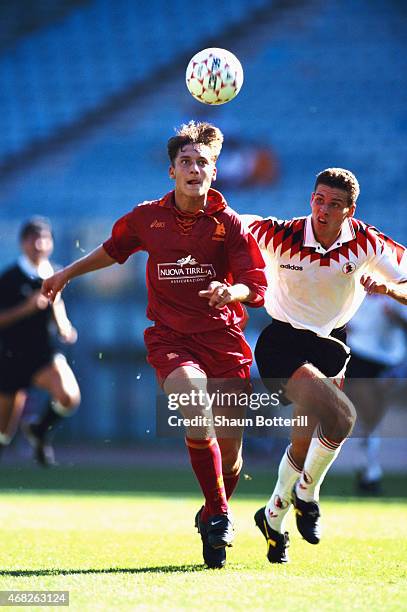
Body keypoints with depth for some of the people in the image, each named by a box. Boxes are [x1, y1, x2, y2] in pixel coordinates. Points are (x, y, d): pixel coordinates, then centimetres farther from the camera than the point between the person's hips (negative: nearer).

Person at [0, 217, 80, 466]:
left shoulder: (55, 275, 5)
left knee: (70, 397, -26)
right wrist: (27, 308, -25)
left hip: (46, 355, 3)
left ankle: (40, 431, 4)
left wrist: (64, 326, 5)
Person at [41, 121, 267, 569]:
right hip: (170, 338, 0)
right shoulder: (147, 218, 4)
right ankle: (219, 516, -13)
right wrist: (67, 273, 32)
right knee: (198, 421, -28)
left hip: (223, 340, 0)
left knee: (229, 450, 3)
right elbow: (112, 250, 25)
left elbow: (257, 287, -4)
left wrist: (231, 291, -25)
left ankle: (212, 516, 33)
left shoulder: (228, 224, -1)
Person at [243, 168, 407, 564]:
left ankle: (274, 516, 31)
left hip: (331, 344, 4)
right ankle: (306, 495, -4)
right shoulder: (281, 235, -17)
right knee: (341, 417, -26)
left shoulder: (365, 242, -11)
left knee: (305, 442, 5)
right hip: (282, 342, -4)